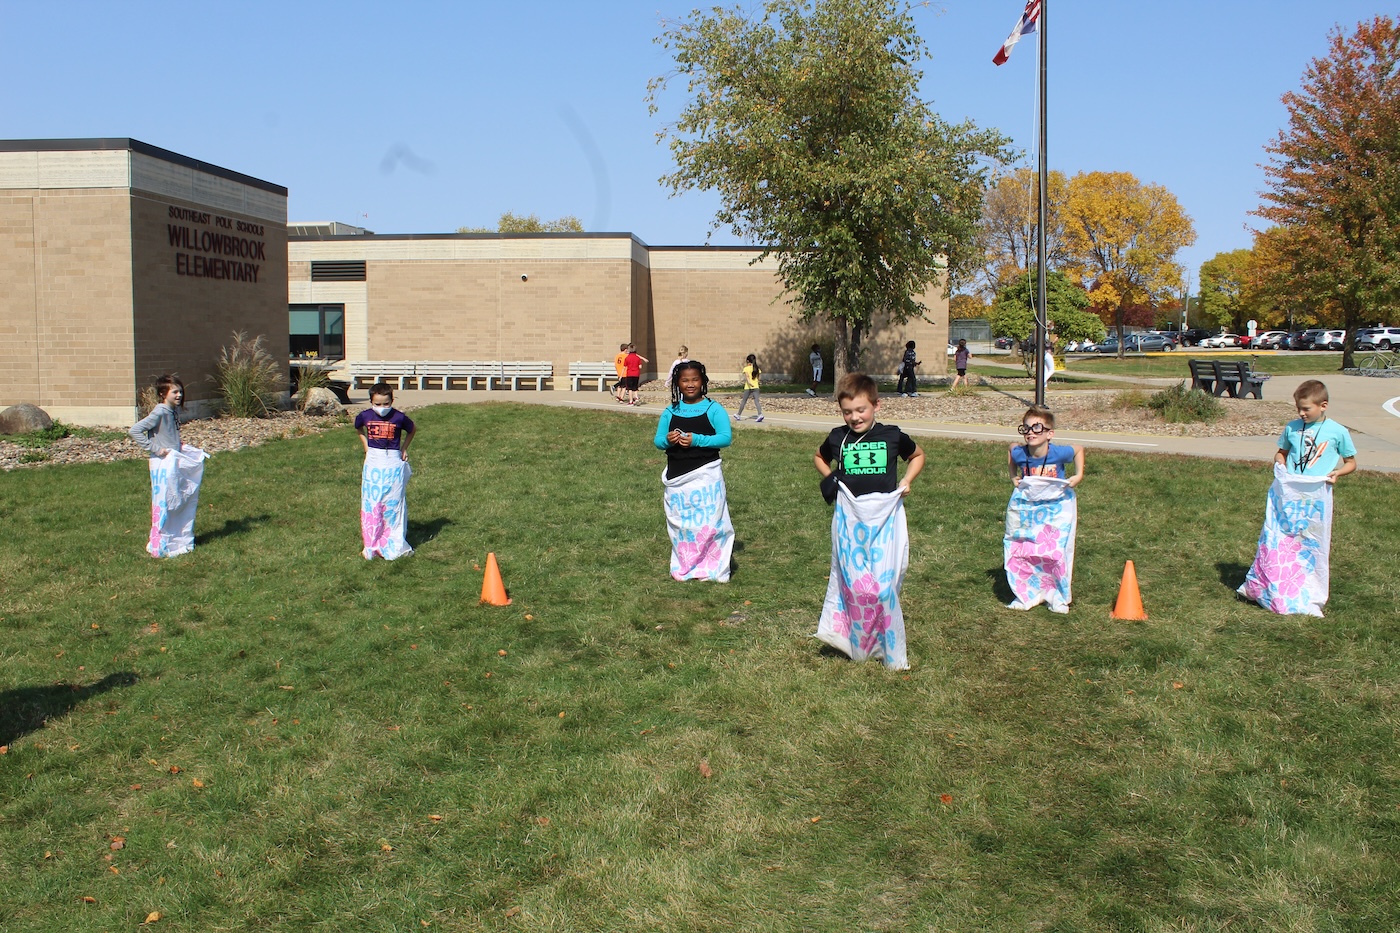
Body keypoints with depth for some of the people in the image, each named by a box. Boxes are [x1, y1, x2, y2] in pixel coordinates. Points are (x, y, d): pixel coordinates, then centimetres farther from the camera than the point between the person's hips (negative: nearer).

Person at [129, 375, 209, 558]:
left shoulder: (174, 411, 8)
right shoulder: (159, 413, -16)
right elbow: (134, 431, -22)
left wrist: (180, 446, 7)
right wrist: (154, 448, -21)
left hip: (177, 463, 8)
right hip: (163, 465, -8)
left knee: (181, 503, 14)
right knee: (164, 505, -2)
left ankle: (180, 540, 26)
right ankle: (159, 546, 7)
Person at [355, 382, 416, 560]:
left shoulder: (399, 417, -10)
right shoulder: (365, 416, -4)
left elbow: (413, 429, 11)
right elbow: (360, 430, 20)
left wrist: (404, 448, 7)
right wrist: (366, 447, 11)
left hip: (394, 465, -2)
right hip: (373, 463, 2)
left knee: (393, 504, 3)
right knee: (370, 504, 4)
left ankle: (394, 545, 11)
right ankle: (371, 545, 11)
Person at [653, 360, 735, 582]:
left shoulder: (713, 409, -4)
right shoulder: (671, 411, 7)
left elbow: (726, 437, -13)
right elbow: (657, 440, 8)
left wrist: (697, 440, -23)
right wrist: (667, 440, -16)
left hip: (706, 475, -4)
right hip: (676, 477, 4)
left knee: (709, 522, -3)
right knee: (679, 524, 11)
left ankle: (714, 568, 7)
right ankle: (684, 568, 24)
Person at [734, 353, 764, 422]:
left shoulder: (746, 368, -4)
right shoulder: (757, 369, 9)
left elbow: (747, 376, -20)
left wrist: (749, 383, -35)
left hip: (748, 388, -3)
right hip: (756, 387, 3)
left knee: (744, 401, 11)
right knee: (757, 401, -4)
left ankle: (738, 414, 26)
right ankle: (760, 414, -25)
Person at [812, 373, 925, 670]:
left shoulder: (892, 436, -1)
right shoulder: (838, 438, 2)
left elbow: (917, 456, 19)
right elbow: (819, 458, 24)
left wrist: (906, 481, 3)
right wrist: (830, 479, 6)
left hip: (884, 515, -1)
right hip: (849, 517, 1)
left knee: (884, 581, -3)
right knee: (852, 579, -1)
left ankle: (891, 649, 11)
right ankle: (857, 644, 14)